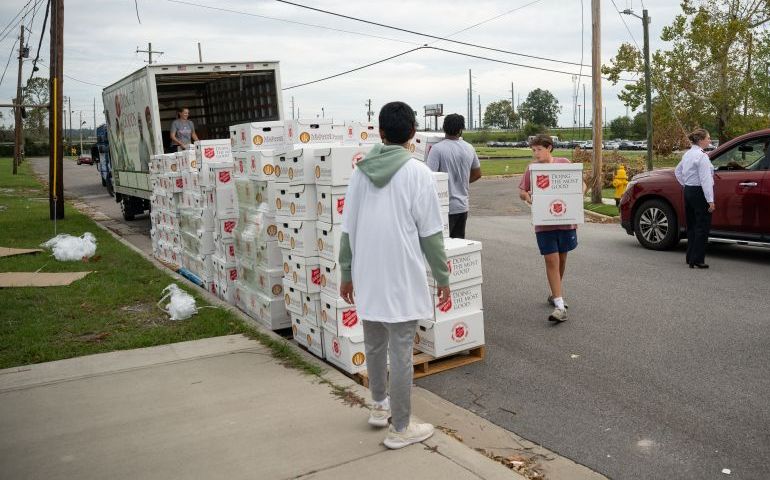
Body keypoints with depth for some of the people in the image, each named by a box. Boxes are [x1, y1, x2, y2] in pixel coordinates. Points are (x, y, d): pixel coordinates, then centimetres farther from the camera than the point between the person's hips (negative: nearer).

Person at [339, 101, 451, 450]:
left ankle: (380, 405, 40)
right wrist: (442, 278, 1)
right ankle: (400, 429, 15)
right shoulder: (417, 172, -11)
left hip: (368, 277, 5)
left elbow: (348, 229, 5)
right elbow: (430, 234, -9)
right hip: (402, 278, -5)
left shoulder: (360, 171, 3)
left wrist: (347, 273, 15)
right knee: (400, 352, 4)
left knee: (374, 345, 20)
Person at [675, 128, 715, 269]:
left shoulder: (688, 154, 11)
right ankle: (697, 260, -3)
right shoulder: (702, 156, -16)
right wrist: (710, 200, -21)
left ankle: (690, 257, 22)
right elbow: (705, 180, -21)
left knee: (692, 225, 16)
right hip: (699, 193, -9)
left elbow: (677, 171, 24)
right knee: (702, 226, -4)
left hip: (688, 192, 9)